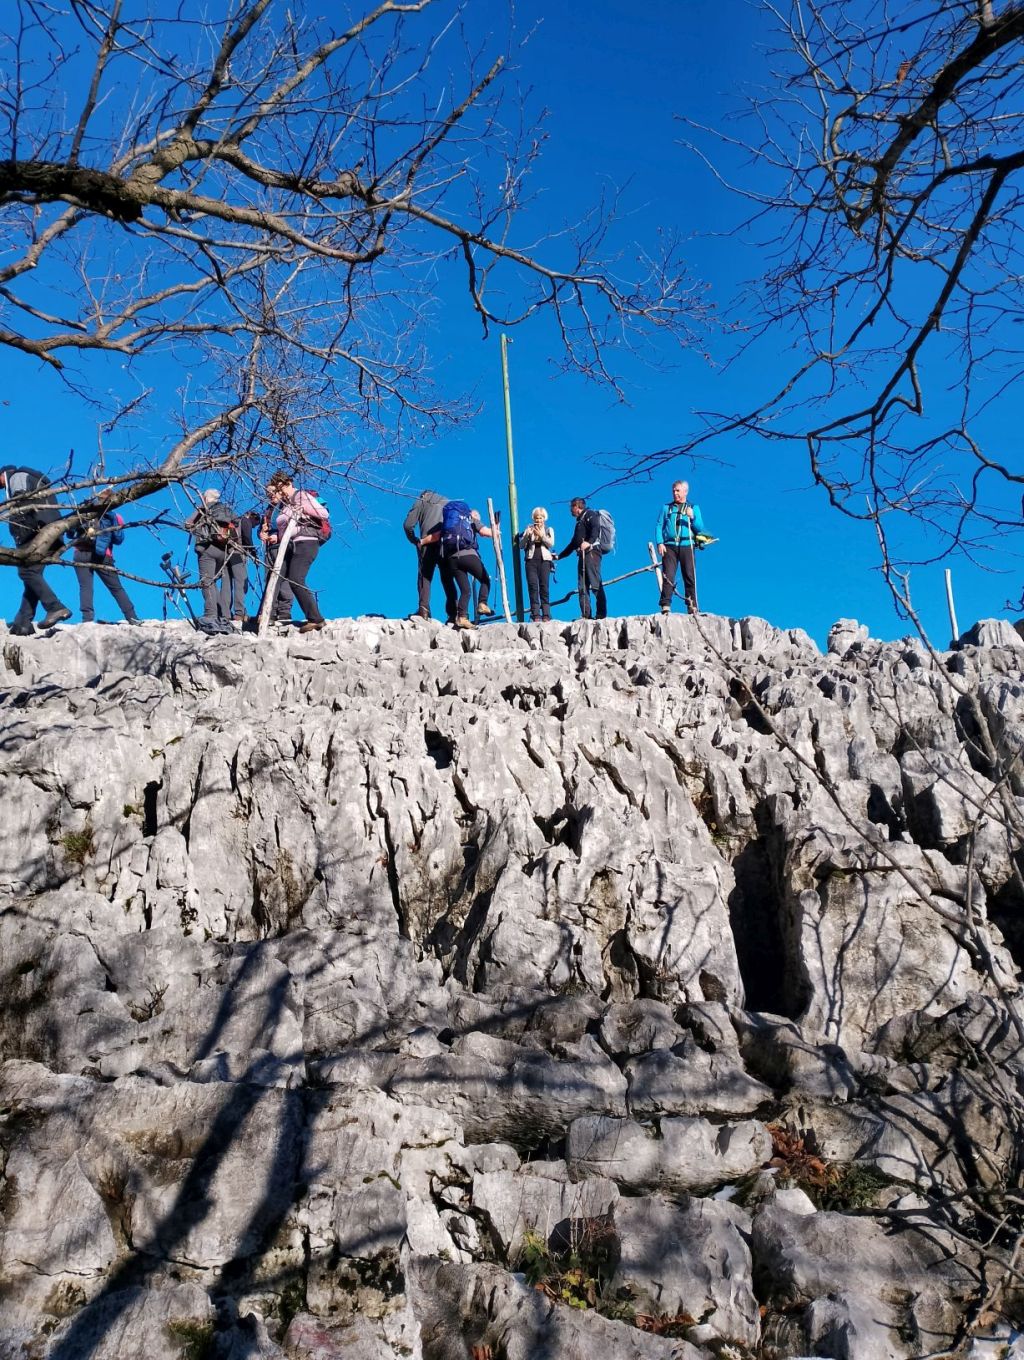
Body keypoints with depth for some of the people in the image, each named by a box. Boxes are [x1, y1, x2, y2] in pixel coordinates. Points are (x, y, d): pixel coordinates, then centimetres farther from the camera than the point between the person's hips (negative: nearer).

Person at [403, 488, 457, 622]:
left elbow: (408, 525, 5)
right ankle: (453, 614, -5)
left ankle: (423, 610, -17)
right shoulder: (448, 502, 28)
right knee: (448, 579, 6)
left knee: (424, 576, -1)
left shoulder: (421, 502, 17)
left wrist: (415, 541, 17)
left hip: (428, 544, -3)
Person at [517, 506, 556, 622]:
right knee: (532, 586, -9)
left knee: (544, 586, -6)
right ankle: (535, 615, -12)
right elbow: (521, 545, 7)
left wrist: (541, 535, -13)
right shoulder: (529, 529, 15)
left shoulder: (549, 530, 15)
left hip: (544, 560, -1)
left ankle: (546, 615, -7)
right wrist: (526, 535, -9)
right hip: (531, 560, 1)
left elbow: (551, 544, -1)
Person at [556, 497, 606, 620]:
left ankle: (601, 614, -19)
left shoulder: (589, 515, 6)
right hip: (582, 555, 9)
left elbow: (596, 528, -15)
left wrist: (589, 542, -31)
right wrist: (559, 556, 40)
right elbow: (573, 543, 39)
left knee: (595, 584, -16)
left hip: (591, 552, -9)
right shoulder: (579, 522, 33)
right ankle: (585, 615, -4)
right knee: (582, 587, 0)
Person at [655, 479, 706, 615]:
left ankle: (692, 607, -3)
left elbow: (700, 529, 8)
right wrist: (660, 543, -4)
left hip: (686, 546, 0)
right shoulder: (666, 508, 20)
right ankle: (665, 606, -15)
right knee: (668, 577, -10)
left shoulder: (694, 508, 17)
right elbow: (659, 526, 12)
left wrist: (692, 517, -9)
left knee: (690, 577, -4)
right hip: (669, 546, 0)